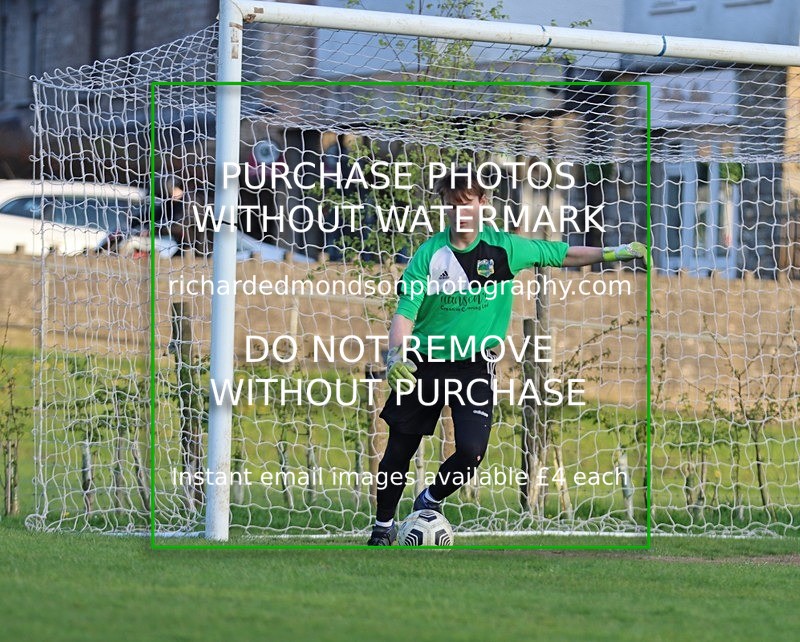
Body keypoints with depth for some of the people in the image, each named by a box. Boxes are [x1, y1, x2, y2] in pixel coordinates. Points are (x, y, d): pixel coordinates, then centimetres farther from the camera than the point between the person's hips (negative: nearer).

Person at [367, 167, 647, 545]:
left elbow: (561, 255, 8)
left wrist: (613, 253, 8)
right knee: (399, 450, 7)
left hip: (475, 364, 0)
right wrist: (395, 356, -31)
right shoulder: (430, 253, -10)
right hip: (424, 364, 0)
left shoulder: (503, 247, -6)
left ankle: (431, 500, 14)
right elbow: (405, 310, -15)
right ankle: (383, 526, 29)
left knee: (471, 451, -17)